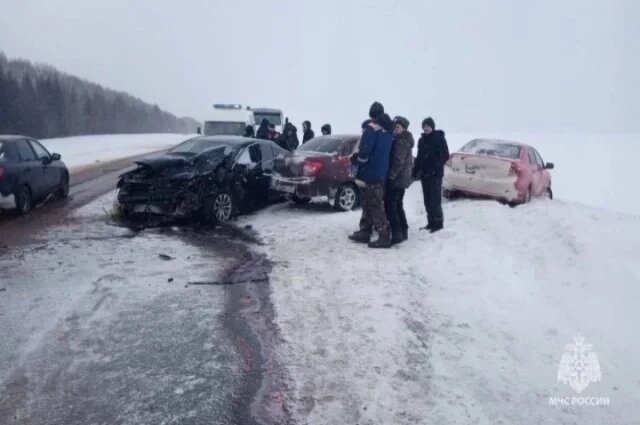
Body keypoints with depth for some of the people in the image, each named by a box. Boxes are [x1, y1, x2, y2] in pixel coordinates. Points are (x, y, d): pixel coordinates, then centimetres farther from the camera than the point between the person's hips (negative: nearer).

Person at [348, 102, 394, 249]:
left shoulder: (372, 128, -14)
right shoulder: (388, 130, 12)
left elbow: (364, 152, -20)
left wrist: (360, 175, -15)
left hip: (372, 174, -8)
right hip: (382, 174, 8)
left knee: (376, 206, -6)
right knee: (368, 203, 16)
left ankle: (384, 237, -6)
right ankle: (365, 232, 22)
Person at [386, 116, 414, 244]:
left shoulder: (401, 142, -15)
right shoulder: (404, 141, 18)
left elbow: (398, 162, -22)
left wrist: (390, 176, -20)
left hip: (396, 179, -10)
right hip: (402, 178, 10)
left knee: (390, 206, -9)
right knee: (398, 205, 16)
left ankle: (397, 234, -11)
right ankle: (403, 232, 20)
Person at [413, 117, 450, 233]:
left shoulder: (439, 138, -4)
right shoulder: (422, 140, 13)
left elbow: (445, 156, -8)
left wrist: (437, 166, -17)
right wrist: (416, 171, 10)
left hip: (435, 174, -6)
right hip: (424, 173, 6)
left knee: (435, 199, -7)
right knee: (427, 200, 8)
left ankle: (438, 223, 1)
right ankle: (431, 222, 15)